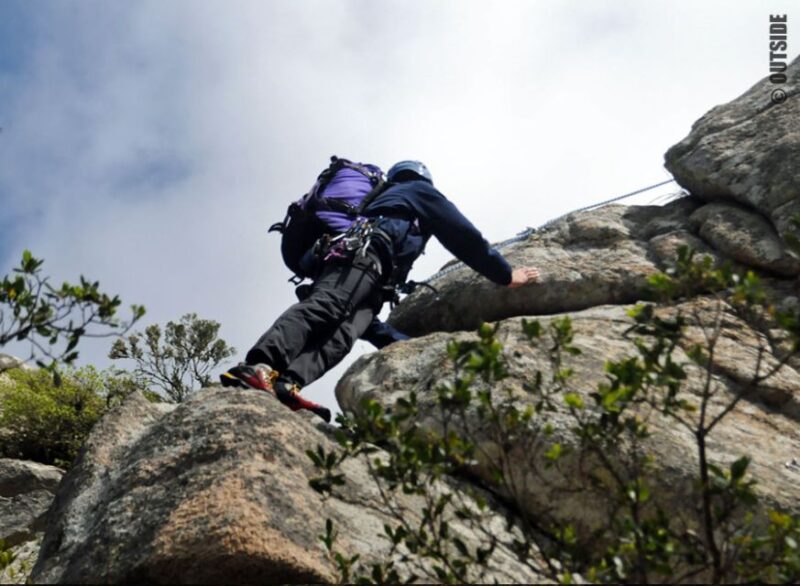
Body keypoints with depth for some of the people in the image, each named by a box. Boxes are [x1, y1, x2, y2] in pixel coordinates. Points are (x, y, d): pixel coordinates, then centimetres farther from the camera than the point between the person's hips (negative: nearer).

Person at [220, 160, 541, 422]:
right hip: (365, 253, -7)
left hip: (343, 253, 7)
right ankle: (258, 367, -53)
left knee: (341, 332, -19)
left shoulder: (386, 198, 45)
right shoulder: (420, 190, 26)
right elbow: (464, 236, 20)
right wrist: (505, 274, 23)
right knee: (324, 307, -30)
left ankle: (285, 383, -46)